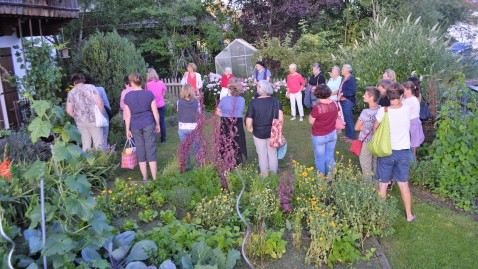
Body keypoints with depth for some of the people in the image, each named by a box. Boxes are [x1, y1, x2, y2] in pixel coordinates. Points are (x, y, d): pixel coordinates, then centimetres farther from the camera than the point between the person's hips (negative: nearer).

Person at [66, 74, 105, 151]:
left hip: (80, 122, 3)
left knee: (85, 144, 10)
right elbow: (99, 103, -7)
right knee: (98, 143, 1)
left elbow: (69, 110, 4)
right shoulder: (91, 87, 1)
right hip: (93, 120, -3)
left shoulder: (71, 93, 8)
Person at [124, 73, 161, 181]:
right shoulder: (149, 94, -5)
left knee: (140, 151, 10)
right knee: (151, 150, 3)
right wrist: (158, 124, 9)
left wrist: (127, 129, 6)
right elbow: (155, 112, -3)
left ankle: (145, 178, 18)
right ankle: (154, 178, 6)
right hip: (148, 124, -1)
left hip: (135, 126, 1)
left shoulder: (127, 96, -3)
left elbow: (127, 115, -1)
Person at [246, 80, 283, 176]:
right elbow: (280, 117, -15)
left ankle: (264, 175, 26)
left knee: (262, 155, 15)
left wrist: (250, 129, 3)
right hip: (272, 132, 2)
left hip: (258, 133, -2)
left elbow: (248, 122, -17)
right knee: (273, 154, 17)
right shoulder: (275, 101, -8)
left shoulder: (253, 102, -14)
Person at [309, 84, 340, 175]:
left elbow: (311, 121, -15)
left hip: (319, 136, -5)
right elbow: (339, 115, 8)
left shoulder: (317, 107, -27)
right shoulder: (335, 103, -10)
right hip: (332, 134, 5)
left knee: (320, 159, 12)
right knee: (330, 157, 18)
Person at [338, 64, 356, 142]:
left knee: (349, 119, -5)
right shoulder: (344, 79, 12)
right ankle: (347, 135, 27)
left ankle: (352, 137, 3)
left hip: (348, 101, -9)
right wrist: (339, 95, 5)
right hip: (343, 101, 9)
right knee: (346, 119, 16)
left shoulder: (351, 79, -14)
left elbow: (352, 91, -22)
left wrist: (342, 93, -18)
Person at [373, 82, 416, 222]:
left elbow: (375, 128, 0)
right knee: (404, 184, 16)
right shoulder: (407, 109, -12)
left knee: (383, 184, 12)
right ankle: (409, 215, 28)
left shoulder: (383, 111, -17)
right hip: (403, 152, 2)